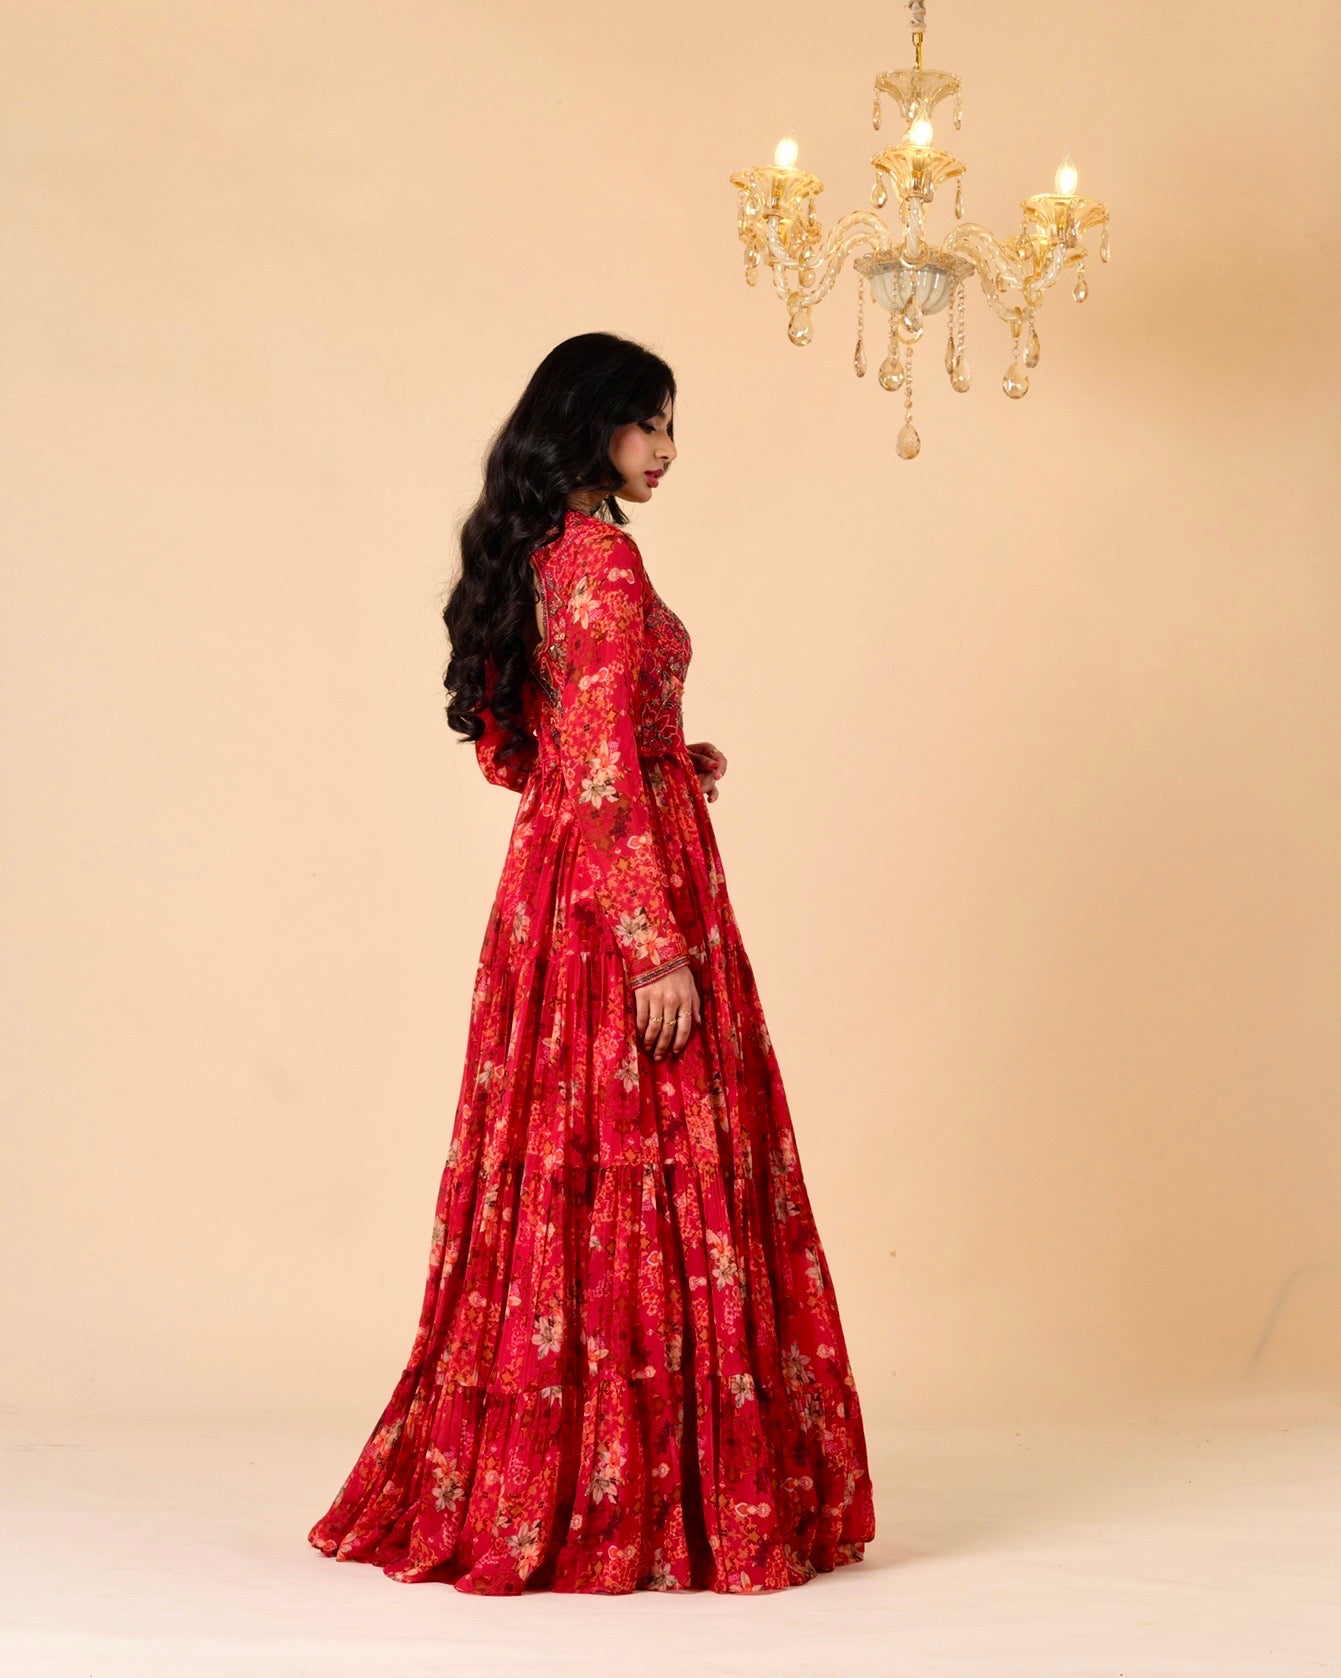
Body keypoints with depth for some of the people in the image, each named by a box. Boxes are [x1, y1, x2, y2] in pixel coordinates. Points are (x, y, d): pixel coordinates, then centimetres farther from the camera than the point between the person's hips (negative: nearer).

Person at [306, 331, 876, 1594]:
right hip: (623, 888, -9)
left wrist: (672, 765, 17)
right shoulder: (603, 559, -14)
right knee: (652, 1171, -4)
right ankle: (644, 1504, 2)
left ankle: (518, 1487, 20)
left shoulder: (528, 556, 14)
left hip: (549, 886, 9)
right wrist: (660, 946, -21)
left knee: (557, 1178, 12)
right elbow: (604, 771, -21)